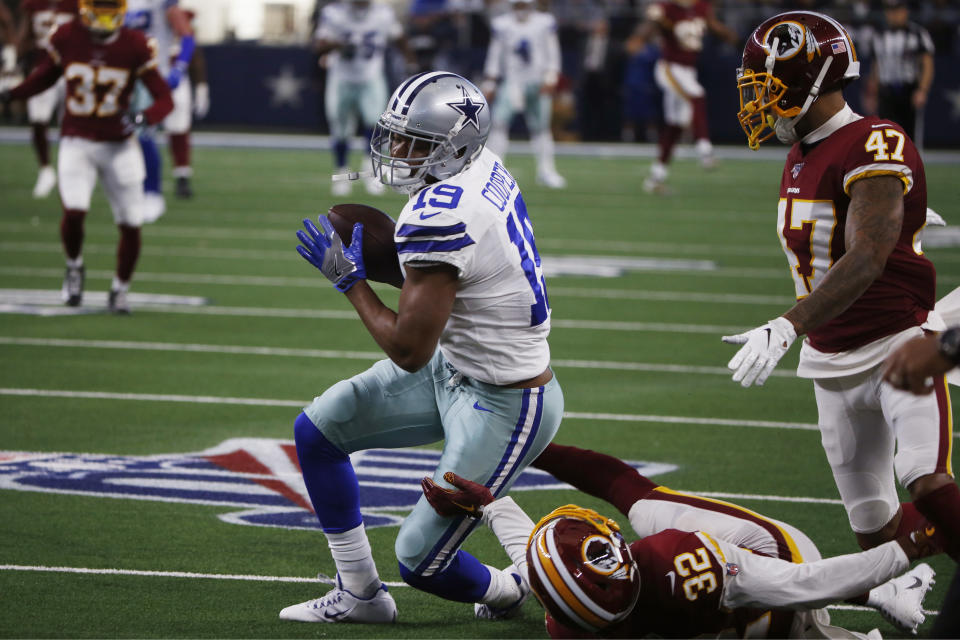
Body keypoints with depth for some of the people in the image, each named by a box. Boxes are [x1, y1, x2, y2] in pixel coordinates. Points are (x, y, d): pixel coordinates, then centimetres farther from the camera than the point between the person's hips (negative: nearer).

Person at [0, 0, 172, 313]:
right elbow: (44, 76, 12)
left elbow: (164, 99, -9)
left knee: (131, 225, 0)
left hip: (119, 146, 0)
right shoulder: (67, 38, -6)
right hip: (76, 143, 0)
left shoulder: (134, 46, -10)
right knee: (73, 211, -21)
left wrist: (141, 119, -29)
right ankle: (74, 266, 11)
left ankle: (120, 290, 26)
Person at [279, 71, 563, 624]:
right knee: (316, 431, 10)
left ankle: (512, 592, 32)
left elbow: (409, 350, -26)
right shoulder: (482, 166, -3)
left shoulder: (440, 216, -31)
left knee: (420, 561, 0)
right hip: (454, 367, 10)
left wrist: (350, 277, -13)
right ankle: (358, 594, 23)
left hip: (504, 406, -10)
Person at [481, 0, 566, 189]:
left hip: (538, 82, 1)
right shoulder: (501, 25, 2)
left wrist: (550, 79, -8)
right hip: (511, 82, -1)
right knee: (500, 123, -14)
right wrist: (489, 85, 5)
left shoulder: (545, 23, 2)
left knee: (540, 126, 7)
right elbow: (494, 57, 6)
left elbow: (552, 54, 3)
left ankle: (546, 169, 16)